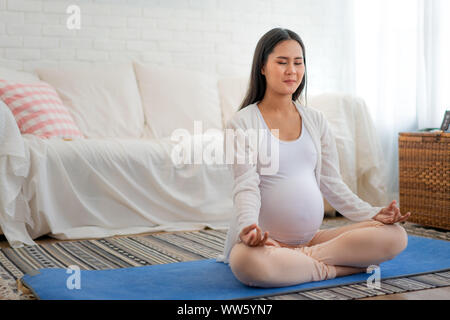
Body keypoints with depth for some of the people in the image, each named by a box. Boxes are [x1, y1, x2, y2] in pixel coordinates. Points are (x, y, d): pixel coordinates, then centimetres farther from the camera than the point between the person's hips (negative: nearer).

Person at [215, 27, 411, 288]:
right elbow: (246, 186, -11)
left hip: (312, 237, 5)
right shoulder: (243, 123, -1)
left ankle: (304, 257, -17)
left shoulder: (316, 120, 14)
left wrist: (373, 214, -1)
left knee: (395, 236, -15)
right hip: (266, 239, -4)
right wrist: (249, 228, -31)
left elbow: (332, 183, 13)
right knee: (248, 262, -41)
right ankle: (336, 266, -20)